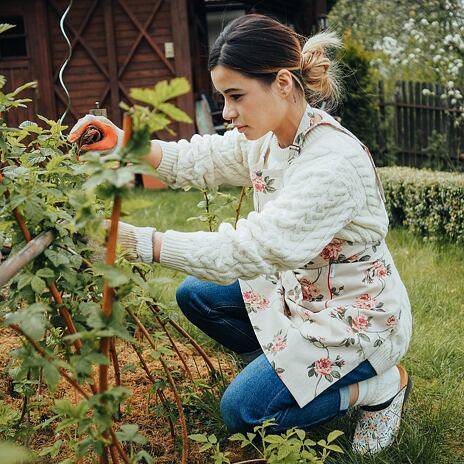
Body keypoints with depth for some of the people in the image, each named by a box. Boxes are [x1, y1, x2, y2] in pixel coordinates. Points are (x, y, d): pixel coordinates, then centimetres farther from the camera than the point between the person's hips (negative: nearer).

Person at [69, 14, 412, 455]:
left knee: (241, 409, -7)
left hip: (357, 319, -8)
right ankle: (289, 368, 16)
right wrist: (124, 141, -16)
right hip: (300, 290, 8)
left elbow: (247, 250, -37)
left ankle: (380, 385, 5)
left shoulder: (334, 162, -33)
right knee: (195, 294, 5)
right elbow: (194, 161, 1)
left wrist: (138, 241, -39)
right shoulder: (266, 136, -7)